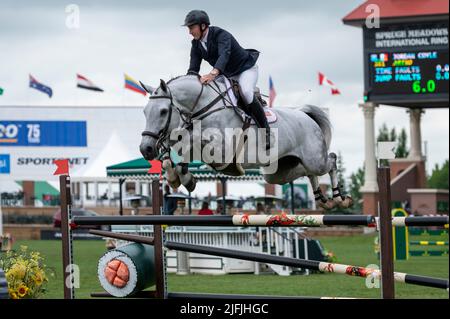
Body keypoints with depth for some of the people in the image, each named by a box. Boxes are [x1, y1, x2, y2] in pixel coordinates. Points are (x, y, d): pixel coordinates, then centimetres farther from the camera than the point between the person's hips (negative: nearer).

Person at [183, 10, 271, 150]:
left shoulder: (221, 35, -28)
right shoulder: (196, 44, -6)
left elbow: (224, 55, -47)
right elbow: (193, 68, -8)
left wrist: (213, 73, -65)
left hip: (246, 68, -8)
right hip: (226, 75, 8)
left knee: (246, 93, -34)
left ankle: (265, 131, -24)